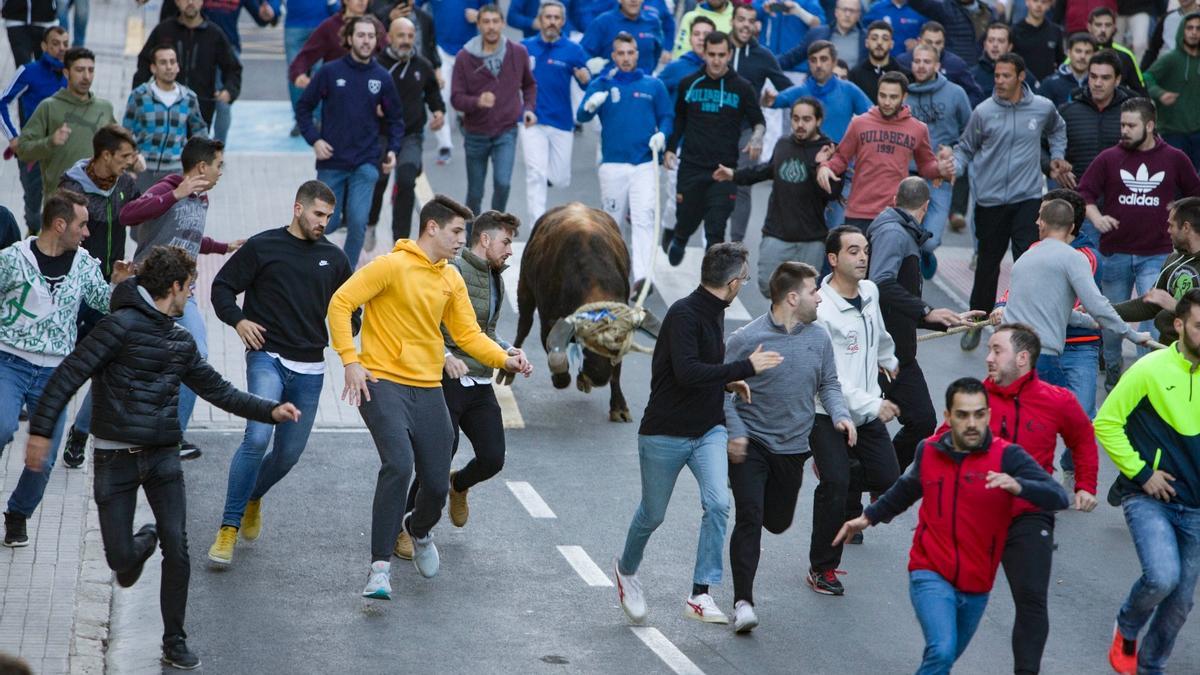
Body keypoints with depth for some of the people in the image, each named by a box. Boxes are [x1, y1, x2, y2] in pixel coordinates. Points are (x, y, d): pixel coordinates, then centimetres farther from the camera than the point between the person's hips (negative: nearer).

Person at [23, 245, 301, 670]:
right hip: (116, 458, -5)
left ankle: (175, 643, 5)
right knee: (120, 559, -3)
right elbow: (69, 374, -13)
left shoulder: (180, 342, 12)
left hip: (163, 457, 5)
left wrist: (270, 411, 9)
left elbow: (217, 390, 19)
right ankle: (142, 543, 35)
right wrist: (41, 430, -19)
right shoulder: (123, 325, -11)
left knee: (178, 549, -6)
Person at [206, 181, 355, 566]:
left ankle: (253, 497, 40)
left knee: (289, 454, 8)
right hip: (267, 357, -5)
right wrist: (238, 320, -14)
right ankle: (229, 528, -17)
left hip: (309, 369, 5)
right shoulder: (264, 246, 0)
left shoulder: (333, 258, 12)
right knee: (257, 437, -23)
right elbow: (223, 286, 4)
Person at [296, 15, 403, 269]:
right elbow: (304, 107, 3)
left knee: (358, 222, -10)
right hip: (331, 162, -1)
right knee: (327, 223, 5)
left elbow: (394, 119, 11)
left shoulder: (382, 78, 2)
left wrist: (393, 150, -2)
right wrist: (314, 139, -8)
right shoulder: (330, 72, -4)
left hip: (366, 164, 1)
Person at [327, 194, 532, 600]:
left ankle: (419, 529, 40)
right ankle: (380, 567, -19)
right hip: (383, 383, -6)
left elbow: (469, 335, 14)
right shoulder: (392, 266, -8)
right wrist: (350, 360, -16)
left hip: (428, 389, 6)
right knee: (398, 464, -26)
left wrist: (505, 359, -3)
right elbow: (341, 303, -9)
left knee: (437, 484, 2)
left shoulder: (451, 280, 13)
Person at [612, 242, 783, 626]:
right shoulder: (684, 314, -20)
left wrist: (728, 382, 4)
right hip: (666, 434, -6)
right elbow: (687, 372, -31)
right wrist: (745, 368, -28)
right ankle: (627, 569, 42)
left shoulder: (713, 313, 6)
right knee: (653, 515, 11)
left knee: (718, 503, -15)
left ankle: (700, 597, -11)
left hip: (708, 431, 6)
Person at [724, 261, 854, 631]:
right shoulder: (746, 339, -12)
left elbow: (828, 384, 14)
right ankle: (743, 602, -9)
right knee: (749, 520, -13)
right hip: (750, 444, -5)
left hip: (793, 447, 5)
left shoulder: (818, 338, 2)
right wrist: (734, 431, -18)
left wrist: (840, 414, -6)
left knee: (778, 521, 16)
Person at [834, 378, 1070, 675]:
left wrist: (1018, 486, -42)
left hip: (976, 586, 1)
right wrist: (869, 517, 28)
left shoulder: (1007, 456, -12)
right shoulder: (929, 451, -2)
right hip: (931, 575, -1)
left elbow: (1058, 498, -24)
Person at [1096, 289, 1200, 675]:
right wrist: (1141, 472, -10)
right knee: (1162, 577, -24)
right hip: (1149, 498, -4)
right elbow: (1106, 422, -7)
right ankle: (1126, 629, 7)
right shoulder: (1151, 369, -11)